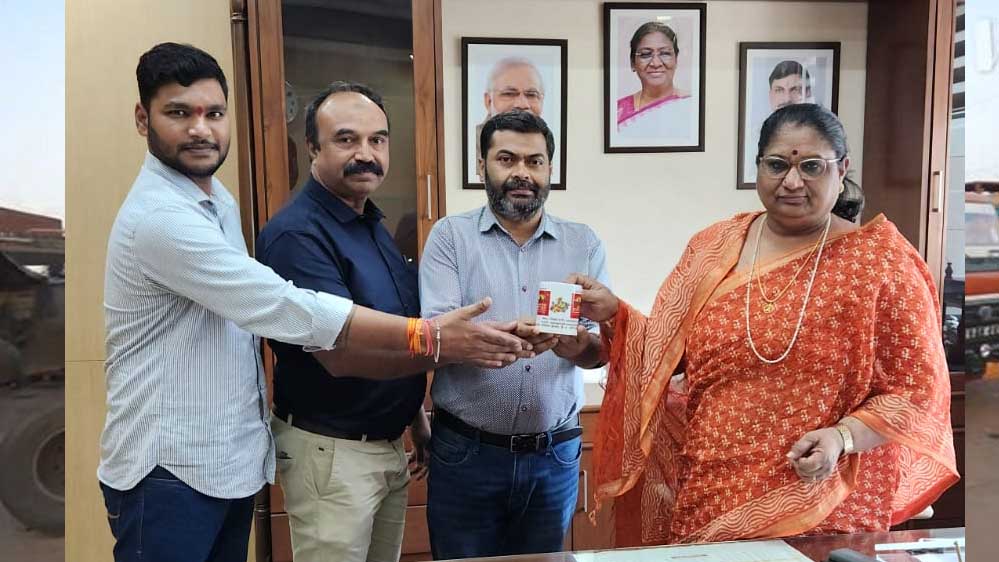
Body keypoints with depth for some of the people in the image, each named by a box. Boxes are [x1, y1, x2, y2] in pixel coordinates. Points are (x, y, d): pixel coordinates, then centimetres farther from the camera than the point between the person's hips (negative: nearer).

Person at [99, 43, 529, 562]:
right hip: (168, 472, -8)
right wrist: (426, 338, -26)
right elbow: (283, 306, -27)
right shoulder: (158, 216, -21)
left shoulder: (217, 200, 10)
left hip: (230, 461, 9)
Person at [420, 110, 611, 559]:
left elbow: (604, 345, 0)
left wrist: (581, 348, -24)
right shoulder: (450, 235, -2)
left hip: (556, 455, 3)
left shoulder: (584, 243, 4)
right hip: (466, 453, -2)